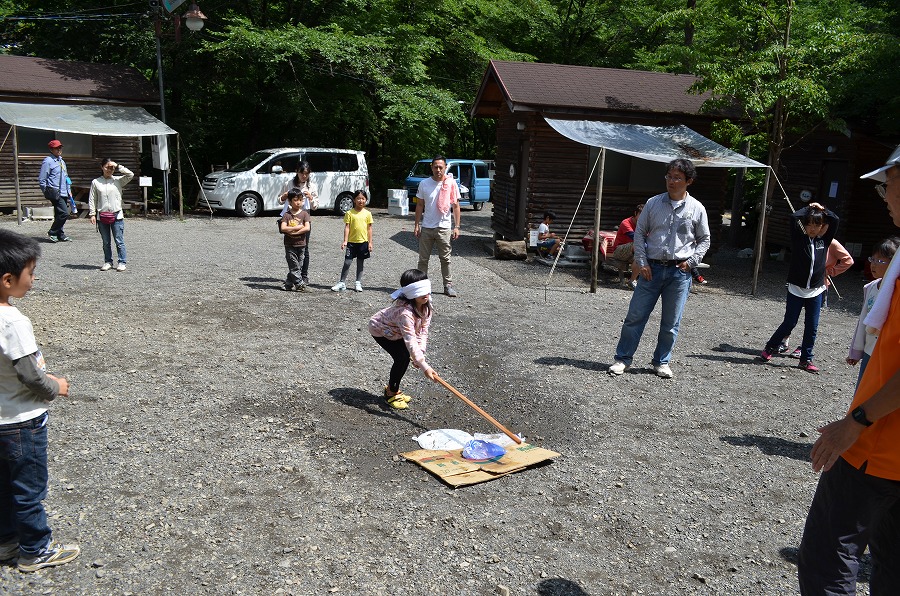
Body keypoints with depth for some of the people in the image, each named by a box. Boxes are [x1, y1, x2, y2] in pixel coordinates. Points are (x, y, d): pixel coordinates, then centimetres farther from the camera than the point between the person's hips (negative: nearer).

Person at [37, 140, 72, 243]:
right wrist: (47, 194, -8)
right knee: (64, 213, -15)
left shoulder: (62, 161, 18)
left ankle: (60, 235, 17)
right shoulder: (48, 161, -7)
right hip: (55, 193, -8)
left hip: (64, 193, 8)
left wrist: (68, 191, 20)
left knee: (59, 214, 12)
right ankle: (52, 232, -1)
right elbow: (41, 180, -8)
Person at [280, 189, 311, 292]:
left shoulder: (304, 214, 0)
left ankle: (289, 284, 16)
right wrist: (297, 227, -17)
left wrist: (292, 232, -16)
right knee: (294, 266, -4)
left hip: (301, 244, 2)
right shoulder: (287, 215, -1)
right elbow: (283, 228, -13)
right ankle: (300, 284, 0)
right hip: (289, 245, -2)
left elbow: (307, 228, -12)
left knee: (299, 266, 6)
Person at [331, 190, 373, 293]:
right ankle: (342, 283, 6)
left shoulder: (367, 213, 2)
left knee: (360, 263, 10)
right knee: (347, 262, -2)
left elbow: (369, 228, 5)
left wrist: (370, 242, 2)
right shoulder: (350, 213, -2)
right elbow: (347, 227, -4)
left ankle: (358, 283, 20)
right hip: (352, 242, -1)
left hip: (363, 242, 1)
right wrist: (345, 241, -11)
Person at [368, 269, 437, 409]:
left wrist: (420, 354, -29)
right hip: (380, 330, -8)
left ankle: (393, 388, 24)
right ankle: (391, 394, 5)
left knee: (407, 356, 1)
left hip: (396, 330, 8)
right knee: (402, 358, -16)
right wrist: (424, 367, -54)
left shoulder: (426, 304, -19)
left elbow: (423, 330, -18)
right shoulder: (405, 312, -44)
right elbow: (411, 342, -50)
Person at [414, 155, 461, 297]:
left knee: (445, 259, 5)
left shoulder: (451, 184, -3)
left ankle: (448, 286, 14)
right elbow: (420, 205, 7)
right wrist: (417, 225, 2)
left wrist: (457, 227, -5)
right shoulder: (424, 184, 1)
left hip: (444, 228, -1)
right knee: (423, 259, 8)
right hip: (426, 227, 2)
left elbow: (456, 206, 0)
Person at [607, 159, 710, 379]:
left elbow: (704, 240, 11)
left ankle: (661, 362, 23)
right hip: (652, 268, 0)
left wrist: (691, 261, -3)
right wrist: (641, 262, -3)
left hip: (679, 272, 0)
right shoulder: (653, 203, 2)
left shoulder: (697, 209, 1)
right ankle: (623, 359, 12)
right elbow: (639, 233, 5)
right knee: (635, 316, 1)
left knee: (671, 323, 7)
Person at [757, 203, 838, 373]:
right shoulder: (799, 239, -4)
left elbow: (835, 220, -1)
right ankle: (769, 349, 19)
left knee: (812, 327, 5)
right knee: (789, 323, 1)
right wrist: (808, 208, -2)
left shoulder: (823, 241, 5)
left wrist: (822, 209, 4)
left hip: (816, 292, 3)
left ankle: (806, 359, 15)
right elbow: (794, 217, -17)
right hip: (796, 289, -3)